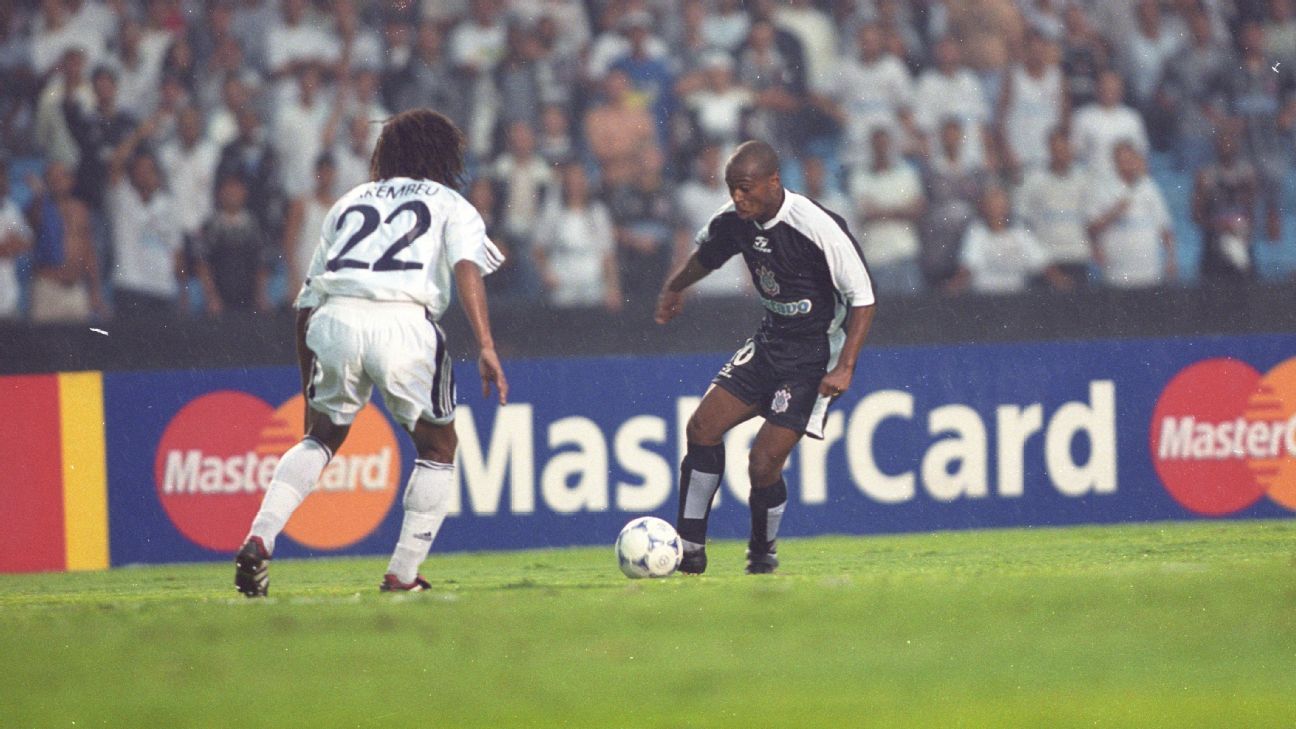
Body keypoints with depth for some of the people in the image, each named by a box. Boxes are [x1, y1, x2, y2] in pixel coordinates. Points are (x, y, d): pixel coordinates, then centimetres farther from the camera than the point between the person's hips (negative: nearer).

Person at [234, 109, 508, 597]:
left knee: (321, 436, 25)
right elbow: (467, 268, -1)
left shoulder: (350, 203, 31)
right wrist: (486, 348, -10)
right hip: (404, 323, -3)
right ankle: (402, 576, 10)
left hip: (333, 318, 3)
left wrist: (309, 390, 35)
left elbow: (306, 304, 27)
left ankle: (260, 538, 5)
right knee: (437, 447, 18)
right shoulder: (451, 206, 22)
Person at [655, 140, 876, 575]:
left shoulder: (818, 229, -24)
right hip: (770, 341, 7)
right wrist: (675, 287, 36)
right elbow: (706, 254, 23)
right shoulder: (736, 222, -3)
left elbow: (863, 298, -20)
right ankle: (689, 551, 3)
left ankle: (763, 555, 15)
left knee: (763, 463, -13)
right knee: (702, 428, -4)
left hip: (816, 355, -7)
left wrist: (845, 367, -26)